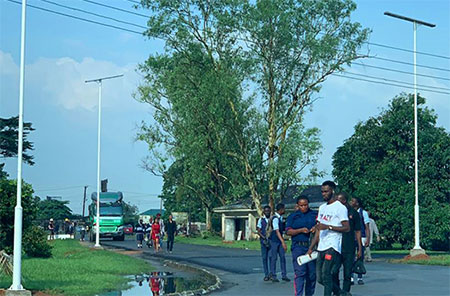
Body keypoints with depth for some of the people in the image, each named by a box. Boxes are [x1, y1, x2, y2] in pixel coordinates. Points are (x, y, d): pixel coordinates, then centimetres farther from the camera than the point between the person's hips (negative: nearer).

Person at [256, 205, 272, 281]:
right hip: (263, 240, 1)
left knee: (271, 256, -9)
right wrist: (264, 238, -11)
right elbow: (258, 231, 4)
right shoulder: (261, 220, 8)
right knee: (264, 258, 1)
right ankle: (266, 274, 5)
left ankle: (271, 273, -2)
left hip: (271, 240, -1)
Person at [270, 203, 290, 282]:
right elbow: (277, 231, -26)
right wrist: (283, 242, -31)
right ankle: (273, 276, 5)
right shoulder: (275, 218, -18)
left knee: (283, 257, 5)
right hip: (274, 241, -8)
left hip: (280, 240, 8)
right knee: (274, 258, -1)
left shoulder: (281, 218, 9)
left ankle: (284, 275, 9)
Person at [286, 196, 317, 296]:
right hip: (298, 247, -2)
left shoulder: (314, 215, 13)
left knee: (312, 273, 4)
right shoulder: (293, 216, 9)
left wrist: (316, 228, -7)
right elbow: (288, 231, 2)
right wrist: (301, 230, -13)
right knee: (300, 273, -12)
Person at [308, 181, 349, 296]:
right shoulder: (322, 208, 20)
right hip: (321, 248, 8)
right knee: (320, 278, 7)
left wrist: (328, 227, -18)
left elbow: (347, 228, -11)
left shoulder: (340, 207, -5)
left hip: (332, 247, -8)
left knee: (326, 274, -16)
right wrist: (311, 248, 16)